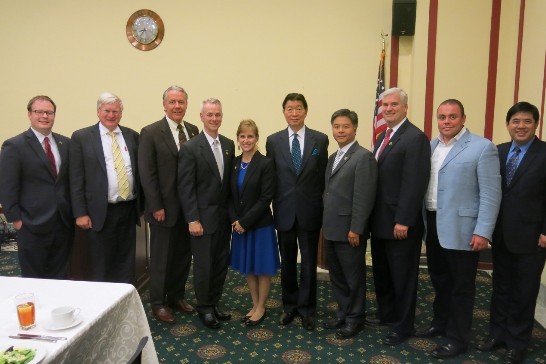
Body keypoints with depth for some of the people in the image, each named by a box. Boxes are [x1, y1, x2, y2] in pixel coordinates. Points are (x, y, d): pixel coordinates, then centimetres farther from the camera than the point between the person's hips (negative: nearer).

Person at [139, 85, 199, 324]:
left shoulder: (193, 131, 6)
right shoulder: (151, 132, -7)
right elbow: (146, 172, -10)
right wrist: (156, 206, -12)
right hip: (164, 207, -4)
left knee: (184, 254, 14)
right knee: (161, 257, 8)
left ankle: (176, 296, 32)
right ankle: (158, 303, 24)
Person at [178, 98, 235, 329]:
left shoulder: (229, 145, 7)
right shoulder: (190, 148, -10)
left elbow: (230, 180, 10)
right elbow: (185, 188, -12)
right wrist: (192, 220, -15)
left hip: (224, 217, 5)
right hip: (203, 217, -5)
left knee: (221, 263, 12)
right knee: (204, 265, 5)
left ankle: (215, 303, 30)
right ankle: (204, 308, 24)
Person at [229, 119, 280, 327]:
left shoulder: (265, 163, -12)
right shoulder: (234, 163, 4)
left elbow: (266, 198, -15)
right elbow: (230, 195, 6)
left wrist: (245, 221, -15)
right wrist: (234, 220, -8)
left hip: (260, 225, -5)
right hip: (239, 225, 6)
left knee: (262, 269, 9)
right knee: (248, 268, 16)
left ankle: (261, 308, 26)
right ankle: (255, 305, 32)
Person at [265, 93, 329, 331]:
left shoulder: (320, 139, 0)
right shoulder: (273, 141, 2)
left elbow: (324, 175, 1)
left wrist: (321, 205, -2)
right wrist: (276, 202, 1)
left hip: (310, 212, -1)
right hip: (284, 211, 1)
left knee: (309, 262, 8)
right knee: (287, 262, 13)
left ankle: (306, 308, 23)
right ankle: (289, 306, 31)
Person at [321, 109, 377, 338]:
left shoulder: (363, 157, -12)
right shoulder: (333, 158, 14)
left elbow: (364, 197, -17)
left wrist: (355, 229, -19)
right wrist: (325, 224, 12)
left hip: (349, 230, -8)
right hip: (331, 229, 8)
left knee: (353, 277, 8)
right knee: (336, 276, 17)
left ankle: (354, 318, 24)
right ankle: (343, 314, 33)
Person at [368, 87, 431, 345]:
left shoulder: (415, 137, -14)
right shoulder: (383, 137, 14)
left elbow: (414, 183, -21)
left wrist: (403, 221, -22)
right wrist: (372, 215, 10)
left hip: (400, 222, -9)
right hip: (380, 220, 9)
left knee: (402, 276, 7)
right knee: (381, 272, 20)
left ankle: (403, 326, 23)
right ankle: (387, 314, 38)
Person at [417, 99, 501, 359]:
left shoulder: (482, 147, -10)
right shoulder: (431, 146, 9)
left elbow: (490, 194, -13)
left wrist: (483, 232, -17)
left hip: (460, 229, -6)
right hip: (432, 225, 6)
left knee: (461, 286, 7)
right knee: (439, 280, 20)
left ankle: (458, 338, 23)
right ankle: (440, 323, 38)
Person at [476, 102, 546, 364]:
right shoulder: (499, 152, 6)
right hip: (501, 234, 4)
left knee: (524, 292, 10)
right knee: (501, 287, 15)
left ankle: (517, 343, 26)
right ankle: (498, 333, 31)